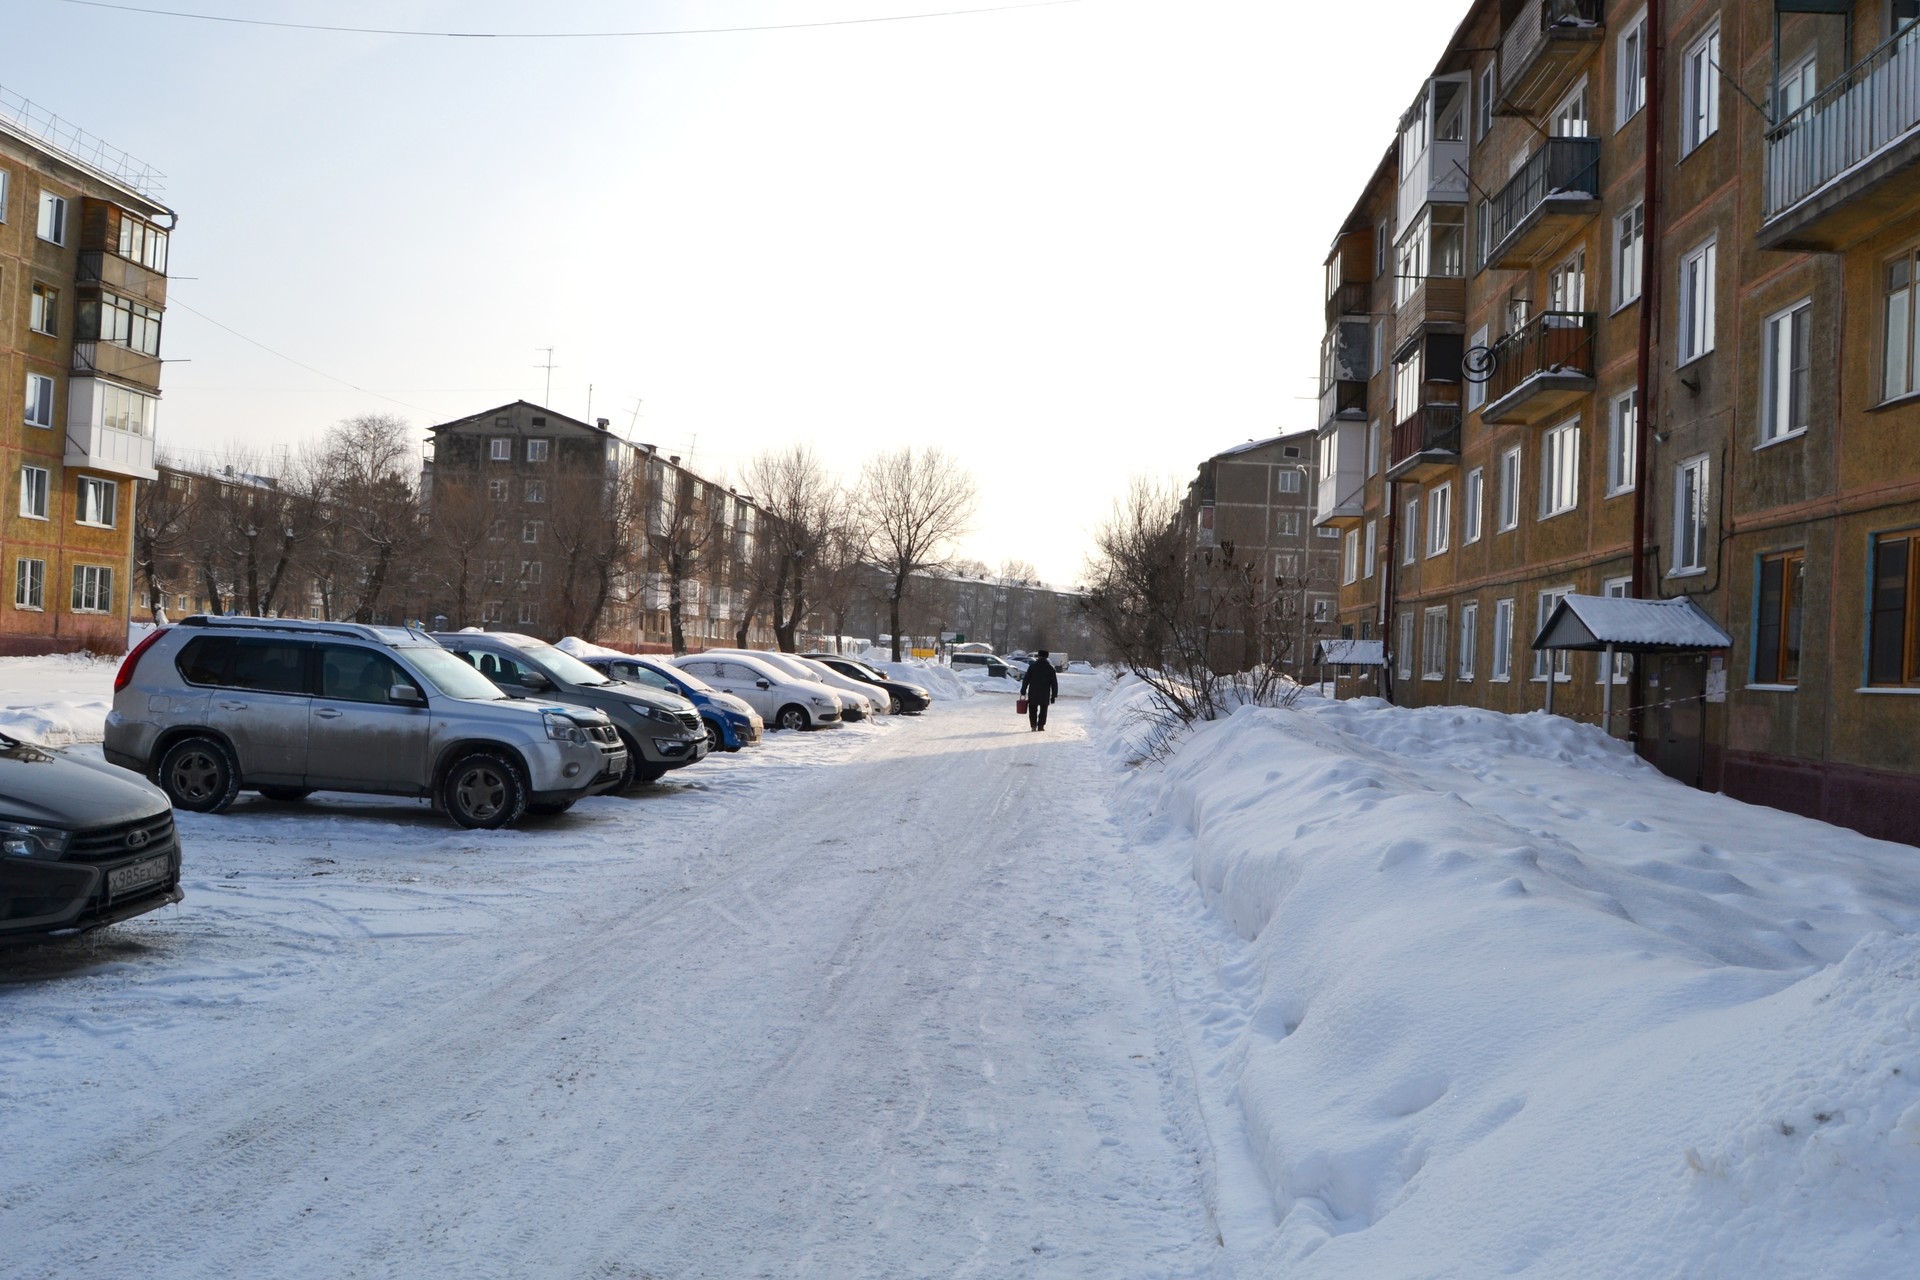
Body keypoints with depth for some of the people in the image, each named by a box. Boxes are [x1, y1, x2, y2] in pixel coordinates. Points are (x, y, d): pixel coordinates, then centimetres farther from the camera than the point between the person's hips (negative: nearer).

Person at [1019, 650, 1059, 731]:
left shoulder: (1032, 667, -2)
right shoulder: (1050, 668, 1)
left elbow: (1026, 680, -2)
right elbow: (1054, 682, 3)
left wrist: (1023, 691, 4)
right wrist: (1054, 694, 8)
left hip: (1033, 694, -1)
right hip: (1045, 694, 1)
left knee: (1033, 710, 9)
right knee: (1043, 710, 12)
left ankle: (1033, 725, -4)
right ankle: (1041, 726, 8)